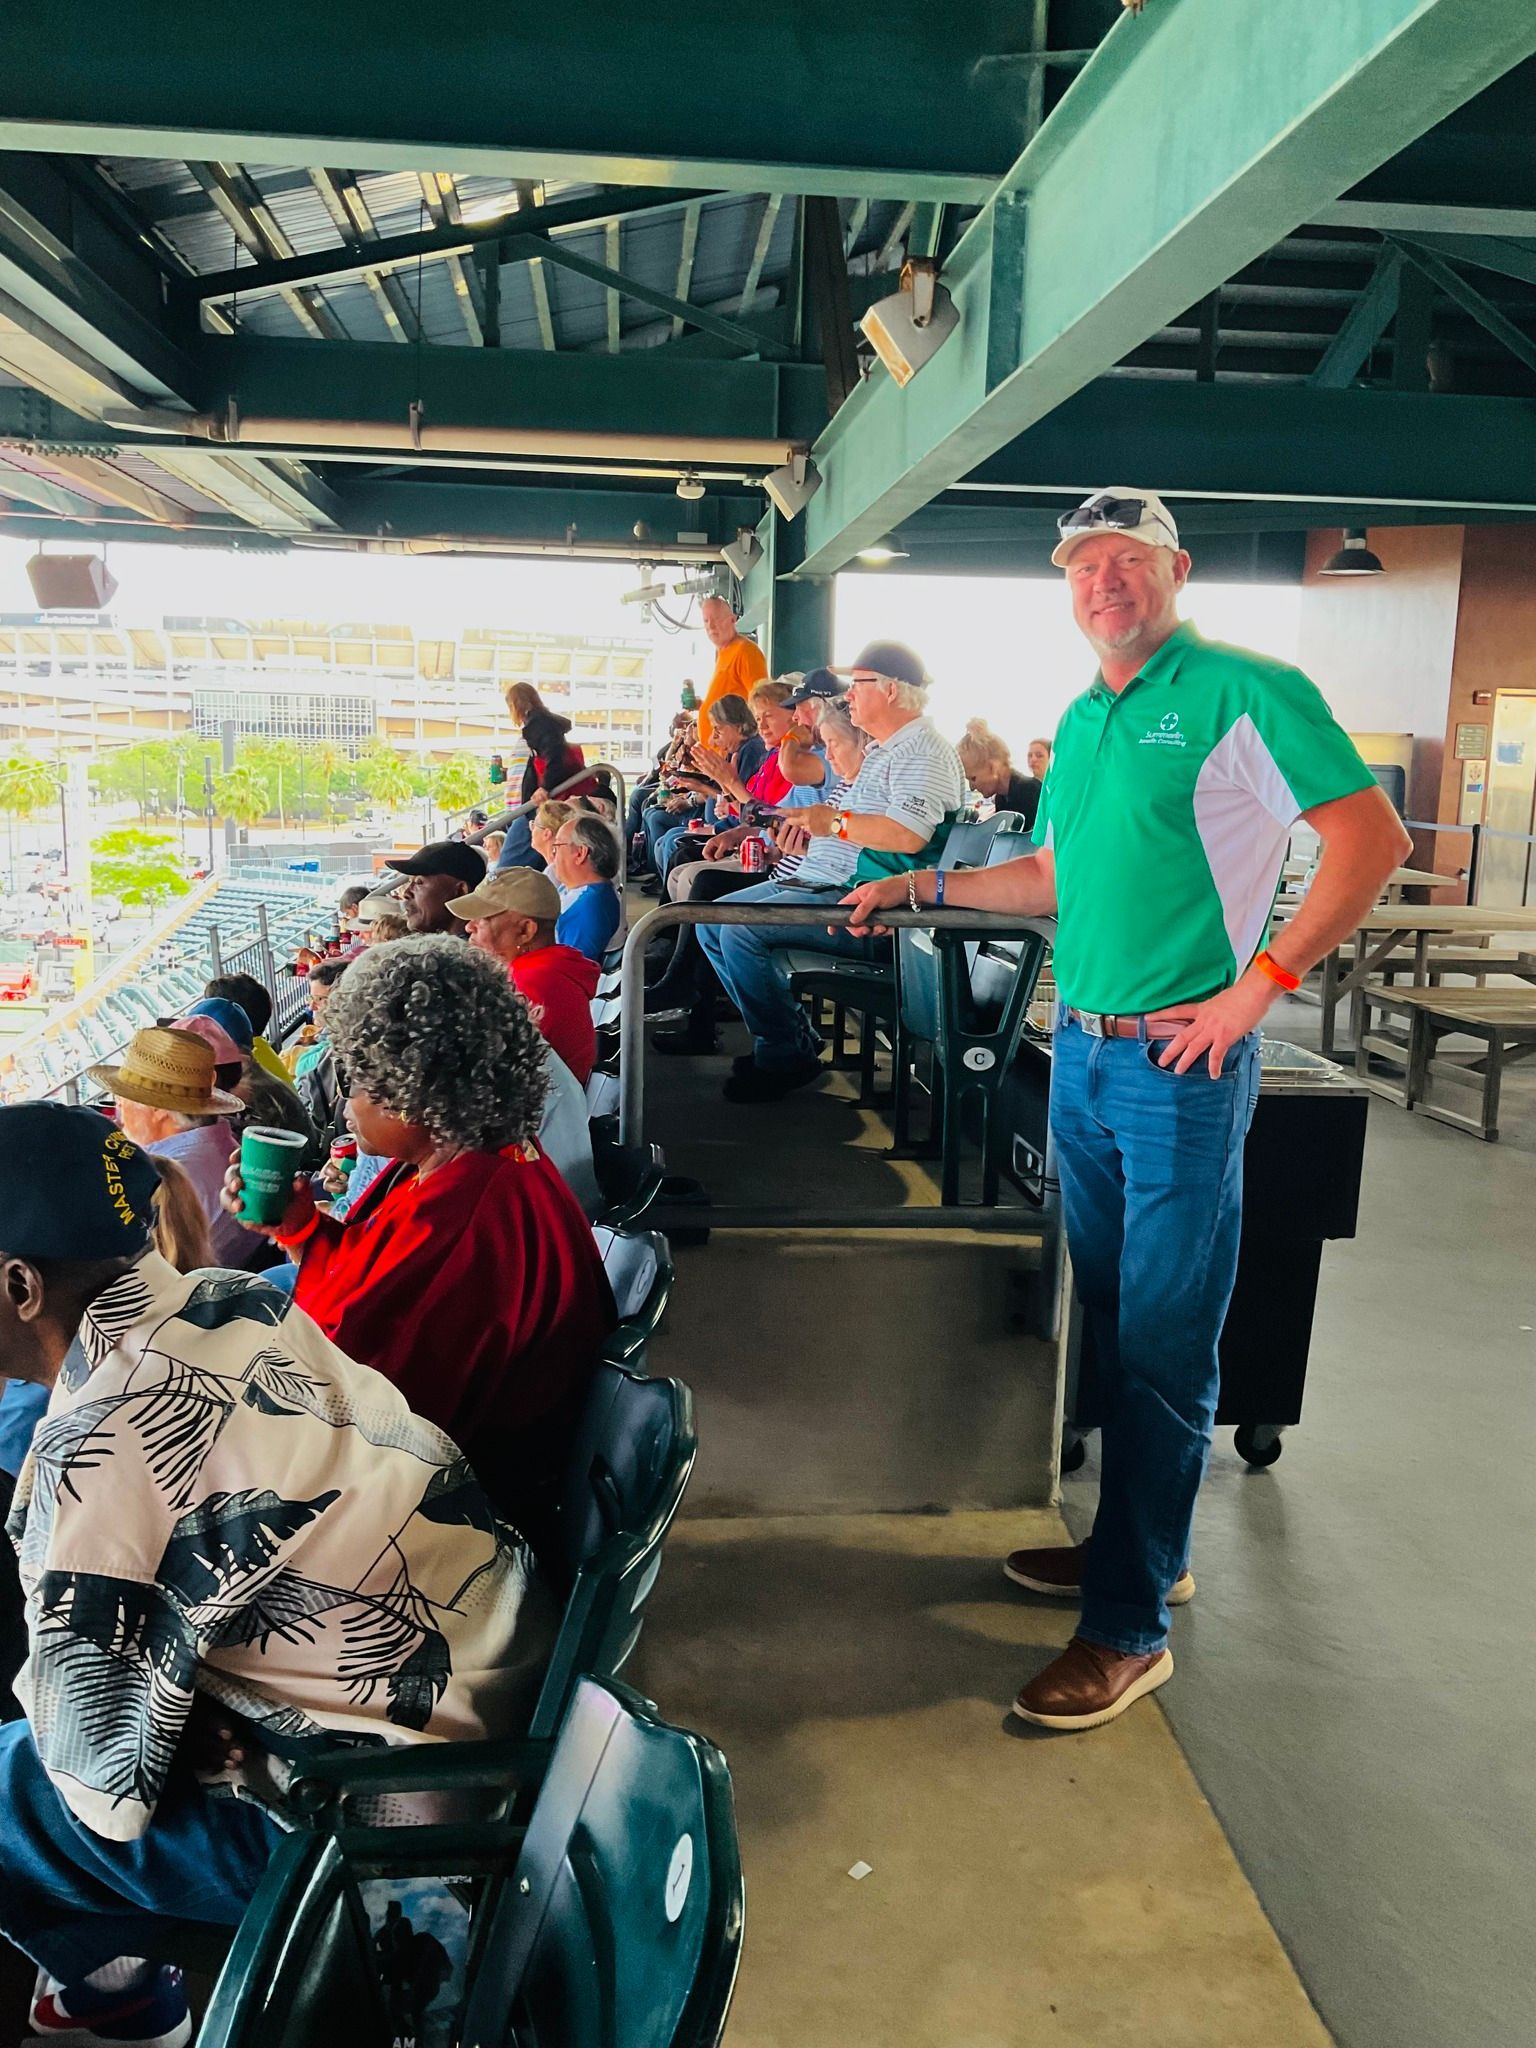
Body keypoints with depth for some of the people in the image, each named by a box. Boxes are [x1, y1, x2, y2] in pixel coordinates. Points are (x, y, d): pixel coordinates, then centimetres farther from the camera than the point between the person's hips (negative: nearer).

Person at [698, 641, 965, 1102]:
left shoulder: (922, 751, -11)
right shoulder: (882, 750, 24)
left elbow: (908, 835, -26)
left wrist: (835, 821, -17)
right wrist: (812, 824, 15)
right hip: (821, 883, 11)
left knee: (740, 929, -25)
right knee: (712, 921, 7)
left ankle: (787, 1055, -10)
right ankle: (791, 1035, 6)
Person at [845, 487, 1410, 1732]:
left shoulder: (1244, 692, -9)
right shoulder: (1079, 723, 14)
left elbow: (1373, 838, -13)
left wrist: (1256, 986, -17)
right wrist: (925, 888, 19)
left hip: (1182, 1063, -7)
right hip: (1081, 1054, 8)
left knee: (1162, 1344, -1)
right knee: (1113, 1317, 16)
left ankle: (1130, 1624, 9)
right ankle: (1143, 1546, 33)